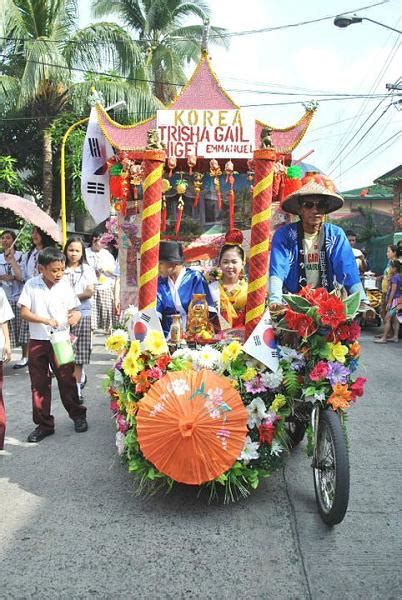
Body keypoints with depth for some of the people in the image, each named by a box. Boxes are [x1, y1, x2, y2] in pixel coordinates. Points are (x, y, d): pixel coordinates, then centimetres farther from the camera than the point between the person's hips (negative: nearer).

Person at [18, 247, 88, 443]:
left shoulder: (65, 286, -1)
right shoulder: (31, 285, -4)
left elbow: (73, 310, 5)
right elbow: (24, 312, -7)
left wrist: (75, 315, -19)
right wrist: (46, 320, -21)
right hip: (37, 341, 0)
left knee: (67, 380, 6)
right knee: (39, 384, 7)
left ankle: (78, 415, 25)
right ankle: (44, 424, 19)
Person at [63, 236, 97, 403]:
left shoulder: (87, 269, 5)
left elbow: (90, 292, -3)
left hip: (82, 314, 0)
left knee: (79, 350, 2)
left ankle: (77, 388, 11)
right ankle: (80, 375, 28)